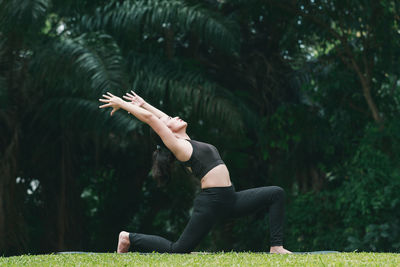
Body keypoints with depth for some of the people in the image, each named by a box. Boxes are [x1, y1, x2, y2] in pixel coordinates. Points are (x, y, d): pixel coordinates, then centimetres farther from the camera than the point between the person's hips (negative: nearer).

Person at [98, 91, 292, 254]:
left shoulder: (186, 142, 18)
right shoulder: (176, 145, -6)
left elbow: (163, 117, 29)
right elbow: (150, 118, -10)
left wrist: (143, 104, 37)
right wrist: (122, 104, -4)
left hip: (230, 199, 9)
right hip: (211, 202, -9)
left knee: (276, 194, 6)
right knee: (177, 250, -6)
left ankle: (276, 246, -1)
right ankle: (129, 238, 13)